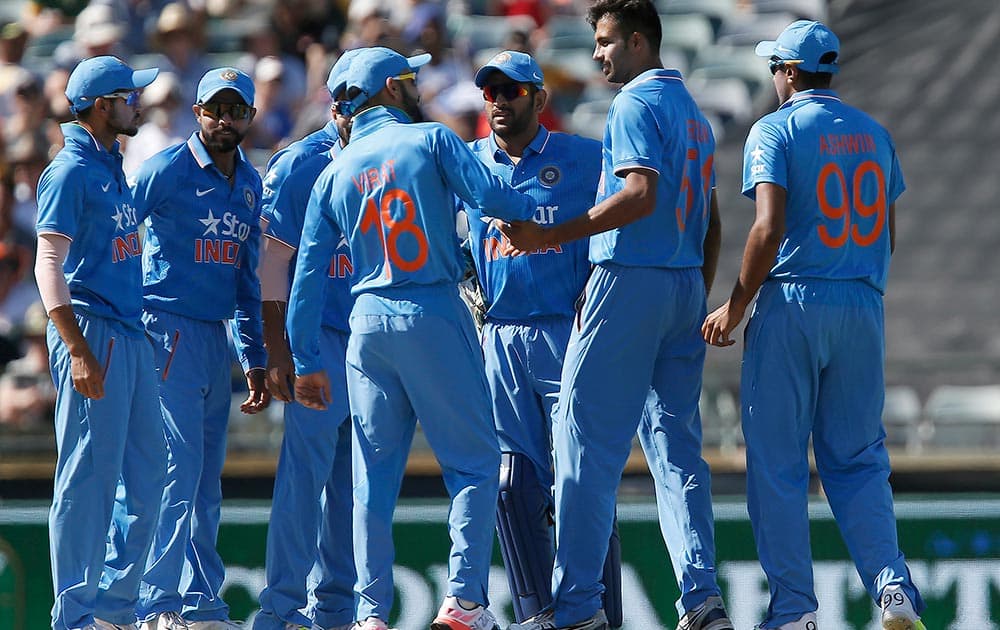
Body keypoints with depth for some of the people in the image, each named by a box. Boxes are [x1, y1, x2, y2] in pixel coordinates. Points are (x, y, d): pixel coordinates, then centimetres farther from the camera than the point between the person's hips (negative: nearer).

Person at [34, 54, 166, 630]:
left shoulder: (114, 167, 18)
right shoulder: (71, 172, -10)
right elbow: (49, 264, -16)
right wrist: (80, 352, -23)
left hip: (132, 335, 9)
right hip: (93, 333, -9)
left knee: (147, 473, 11)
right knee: (89, 475, -7)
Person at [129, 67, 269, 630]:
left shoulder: (251, 183, 15)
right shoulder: (166, 170, -7)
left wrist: (255, 360, 19)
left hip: (218, 336, 7)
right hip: (169, 330, -7)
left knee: (207, 478, 9)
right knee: (177, 468, -12)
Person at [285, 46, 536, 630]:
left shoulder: (336, 172, 13)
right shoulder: (431, 140, 0)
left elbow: (307, 274, 10)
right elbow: (491, 196, -14)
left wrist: (307, 362, 13)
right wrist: (529, 208, 9)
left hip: (368, 321, 5)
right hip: (434, 317, -5)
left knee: (374, 473, 9)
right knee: (474, 461, 2)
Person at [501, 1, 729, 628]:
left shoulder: (637, 104, -8)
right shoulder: (694, 112, 19)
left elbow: (640, 196, -21)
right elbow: (711, 223, 21)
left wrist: (551, 236, -19)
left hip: (629, 281, -9)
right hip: (684, 288, 9)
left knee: (587, 440, -6)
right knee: (677, 447, 8)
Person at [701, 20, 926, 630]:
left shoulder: (775, 131, -6)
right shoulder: (874, 134, 12)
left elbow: (770, 228, -17)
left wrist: (737, 306, -10)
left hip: (792, 305, -5)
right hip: (865, 307, 5)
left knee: (778, 463, 2)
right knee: (857, 459, 10)